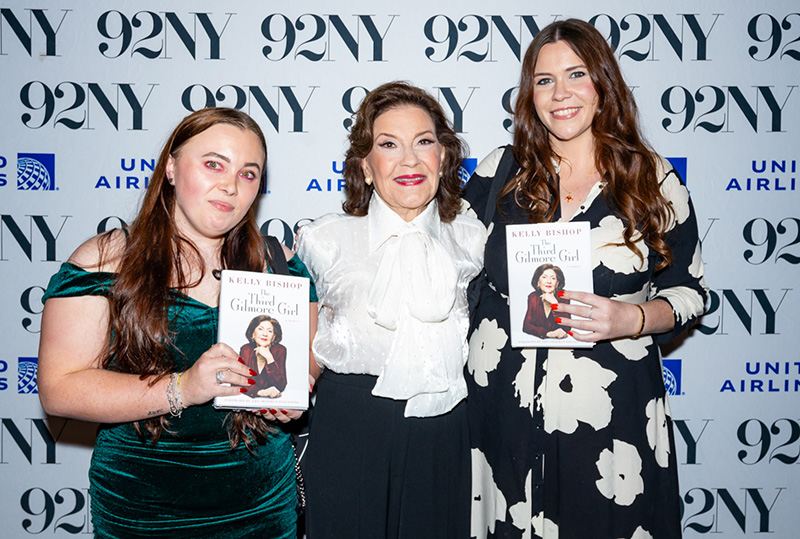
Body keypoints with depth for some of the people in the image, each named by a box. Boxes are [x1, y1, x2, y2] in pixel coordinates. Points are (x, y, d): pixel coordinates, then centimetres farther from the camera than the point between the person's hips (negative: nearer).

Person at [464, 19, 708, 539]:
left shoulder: (654, 182, -1)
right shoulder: (502, 170, 2)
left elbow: (689, 290, 5)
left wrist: (633, 319, -14)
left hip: (609, 411, -1)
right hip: (505, 406, 1)